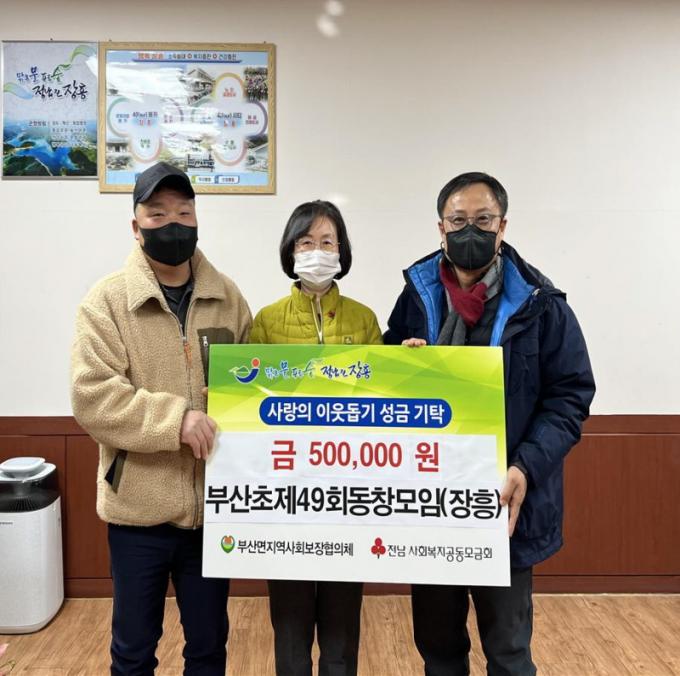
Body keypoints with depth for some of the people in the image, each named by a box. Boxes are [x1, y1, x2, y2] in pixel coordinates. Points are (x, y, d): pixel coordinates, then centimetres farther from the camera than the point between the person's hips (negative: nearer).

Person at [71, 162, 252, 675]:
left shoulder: (228, 297, 3)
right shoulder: (106, 300, -6)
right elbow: (92, 399, -15)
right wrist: (176, 418, -24)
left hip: (213, 505, 2)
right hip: (138, 507, -2)